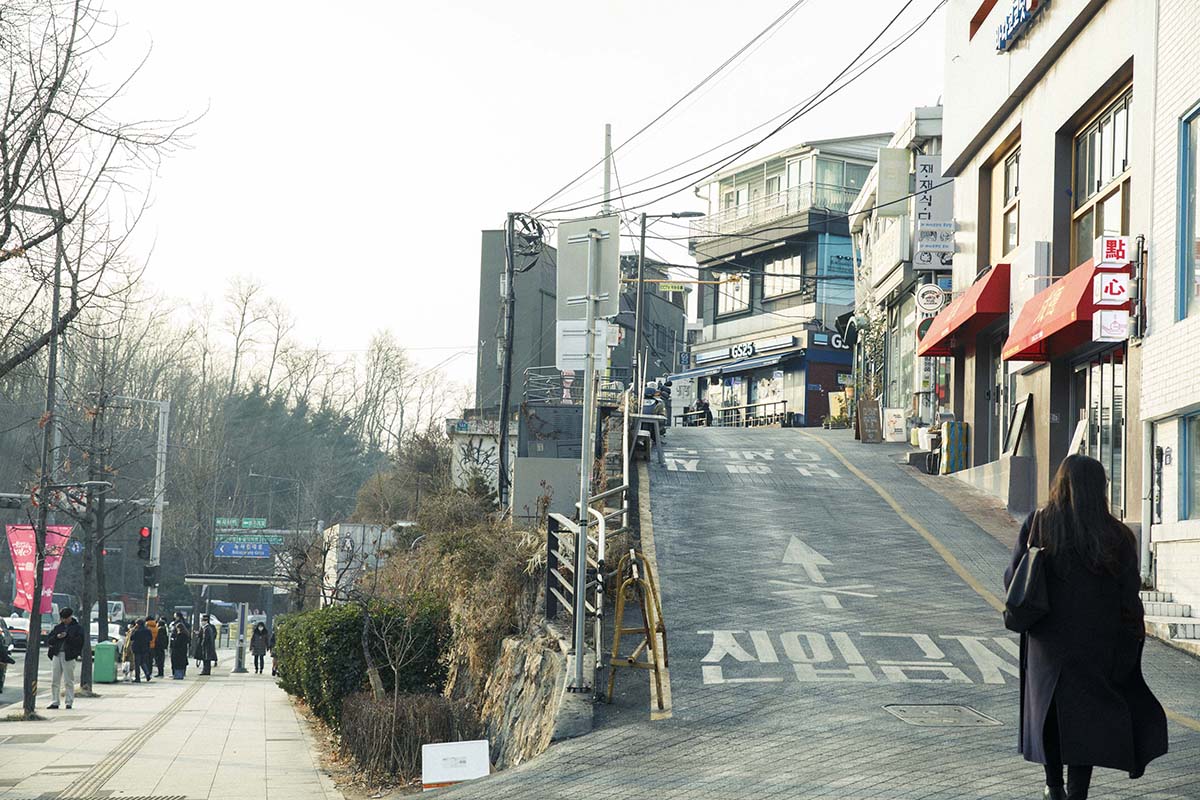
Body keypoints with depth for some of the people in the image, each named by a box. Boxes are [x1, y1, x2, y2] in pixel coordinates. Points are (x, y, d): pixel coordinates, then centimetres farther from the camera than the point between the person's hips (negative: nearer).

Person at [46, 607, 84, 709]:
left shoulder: (77, 628, 3)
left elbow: (79, 641, -8)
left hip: (69, 656, -4)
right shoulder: (57, 627, 16)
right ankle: (54, 702, 6)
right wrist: (57, 637, -6)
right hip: (56, 655, 4)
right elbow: (48, 640, 13)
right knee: (54, 681, 2)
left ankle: (69, 702, 5)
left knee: (69, 681, -1)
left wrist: (67, 636, -13)